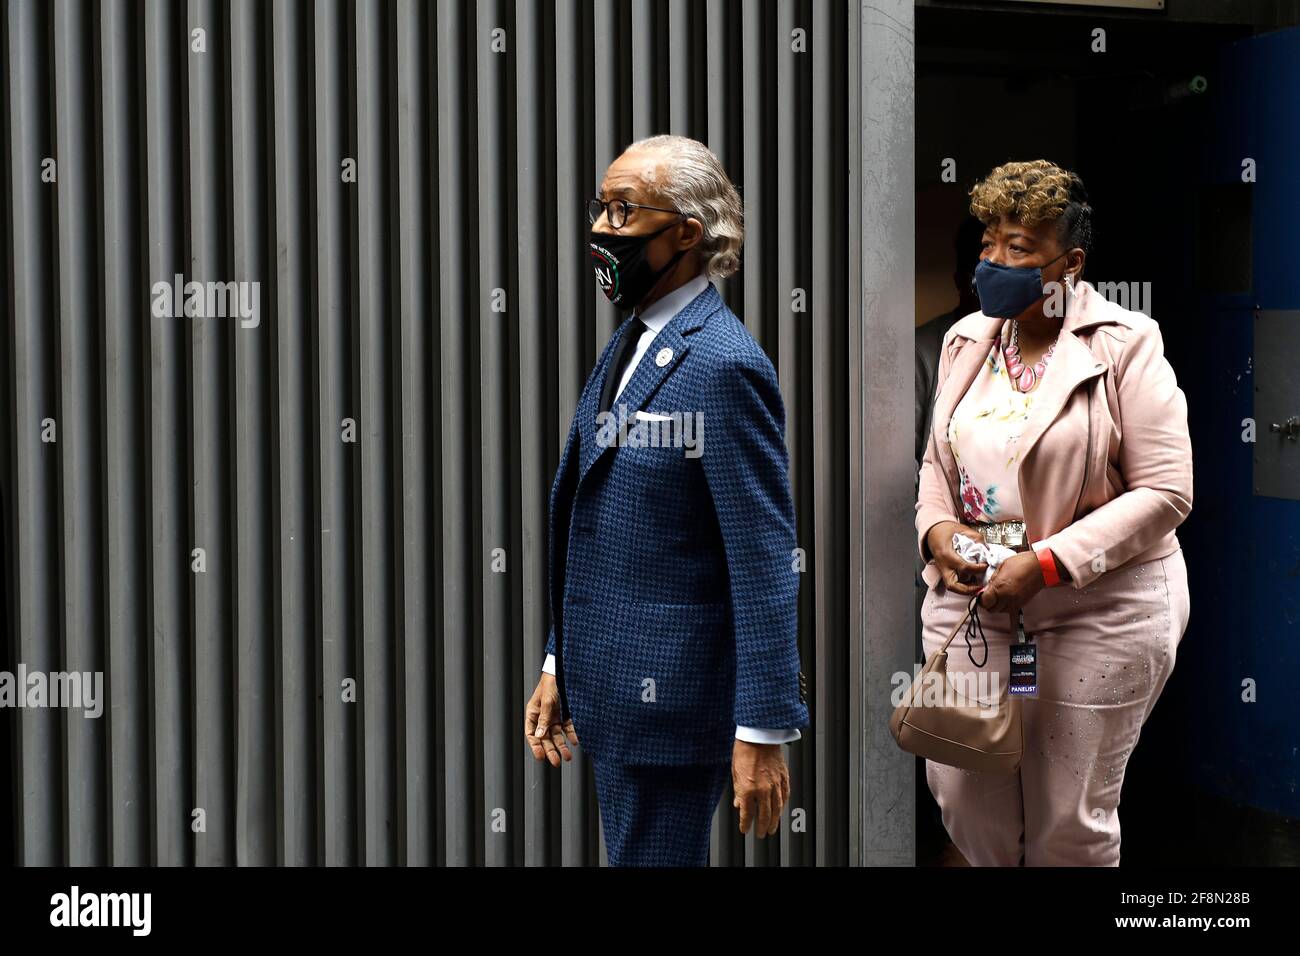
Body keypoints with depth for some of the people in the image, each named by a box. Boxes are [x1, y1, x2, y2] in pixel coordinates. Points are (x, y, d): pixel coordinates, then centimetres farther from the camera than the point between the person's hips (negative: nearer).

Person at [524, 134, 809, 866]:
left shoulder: (724, 365, -17)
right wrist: (560, 665, 17)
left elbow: (764, 563, -19)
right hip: (615, 691, 9)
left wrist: (762, 730, -19)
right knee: (630, 853, 19)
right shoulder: (631, 344, 11)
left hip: (672, 697, -9)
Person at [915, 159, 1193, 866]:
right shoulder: (967, 341, 8)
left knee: (1067, 819, 4)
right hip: (970, 596, 5)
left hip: (1098, 610, -5)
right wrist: (935, 528, -5)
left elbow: (1165, 492, -15)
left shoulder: (1125, 344, -10)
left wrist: (1045, 564, -21)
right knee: (962, 794, 8)